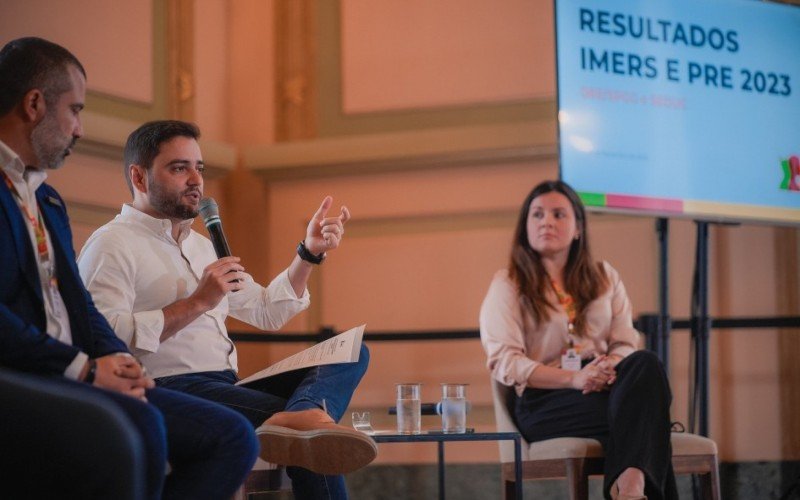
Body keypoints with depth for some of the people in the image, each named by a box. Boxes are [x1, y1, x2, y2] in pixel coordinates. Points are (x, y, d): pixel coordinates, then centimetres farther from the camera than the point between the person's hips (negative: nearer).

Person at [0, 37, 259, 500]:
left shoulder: (49, 200, 26)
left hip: (74, 377, 10)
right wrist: (83, 368, -17)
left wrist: (115, 360, 0)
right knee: (136, 427, -37)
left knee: (233, 437, -4)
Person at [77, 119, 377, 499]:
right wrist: (198, 302, -17)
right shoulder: (111, 245, -2)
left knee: (351, 353, -15)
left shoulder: (201, 245, 28)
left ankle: (303, 415, -39)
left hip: (228, 387, 10)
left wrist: (310, 253, 16)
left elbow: (267, 312, 30)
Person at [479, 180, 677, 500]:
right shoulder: (508, 285, 9)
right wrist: (574, 378, -19)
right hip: (546, 398, -4)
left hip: (603, 387, 4)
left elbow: (626, 344, 13)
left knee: (646, 365, -36)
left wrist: (610, 368, -15)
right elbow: (503, 362, -4)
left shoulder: (604, 277, 22)